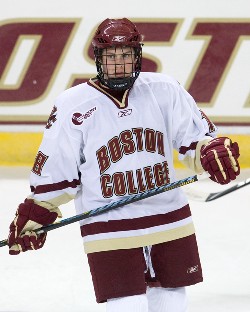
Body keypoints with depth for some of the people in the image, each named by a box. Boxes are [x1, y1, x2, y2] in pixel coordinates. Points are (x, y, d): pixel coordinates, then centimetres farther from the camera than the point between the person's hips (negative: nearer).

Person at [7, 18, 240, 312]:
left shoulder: (164, 90, -2)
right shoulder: (73, 105, -5)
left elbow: (195, 136, 3)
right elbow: (53, 171, 1)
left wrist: (213, 151, -17)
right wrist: (34, 217, 1)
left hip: (170, 219, 3)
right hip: (109, 230, -3)